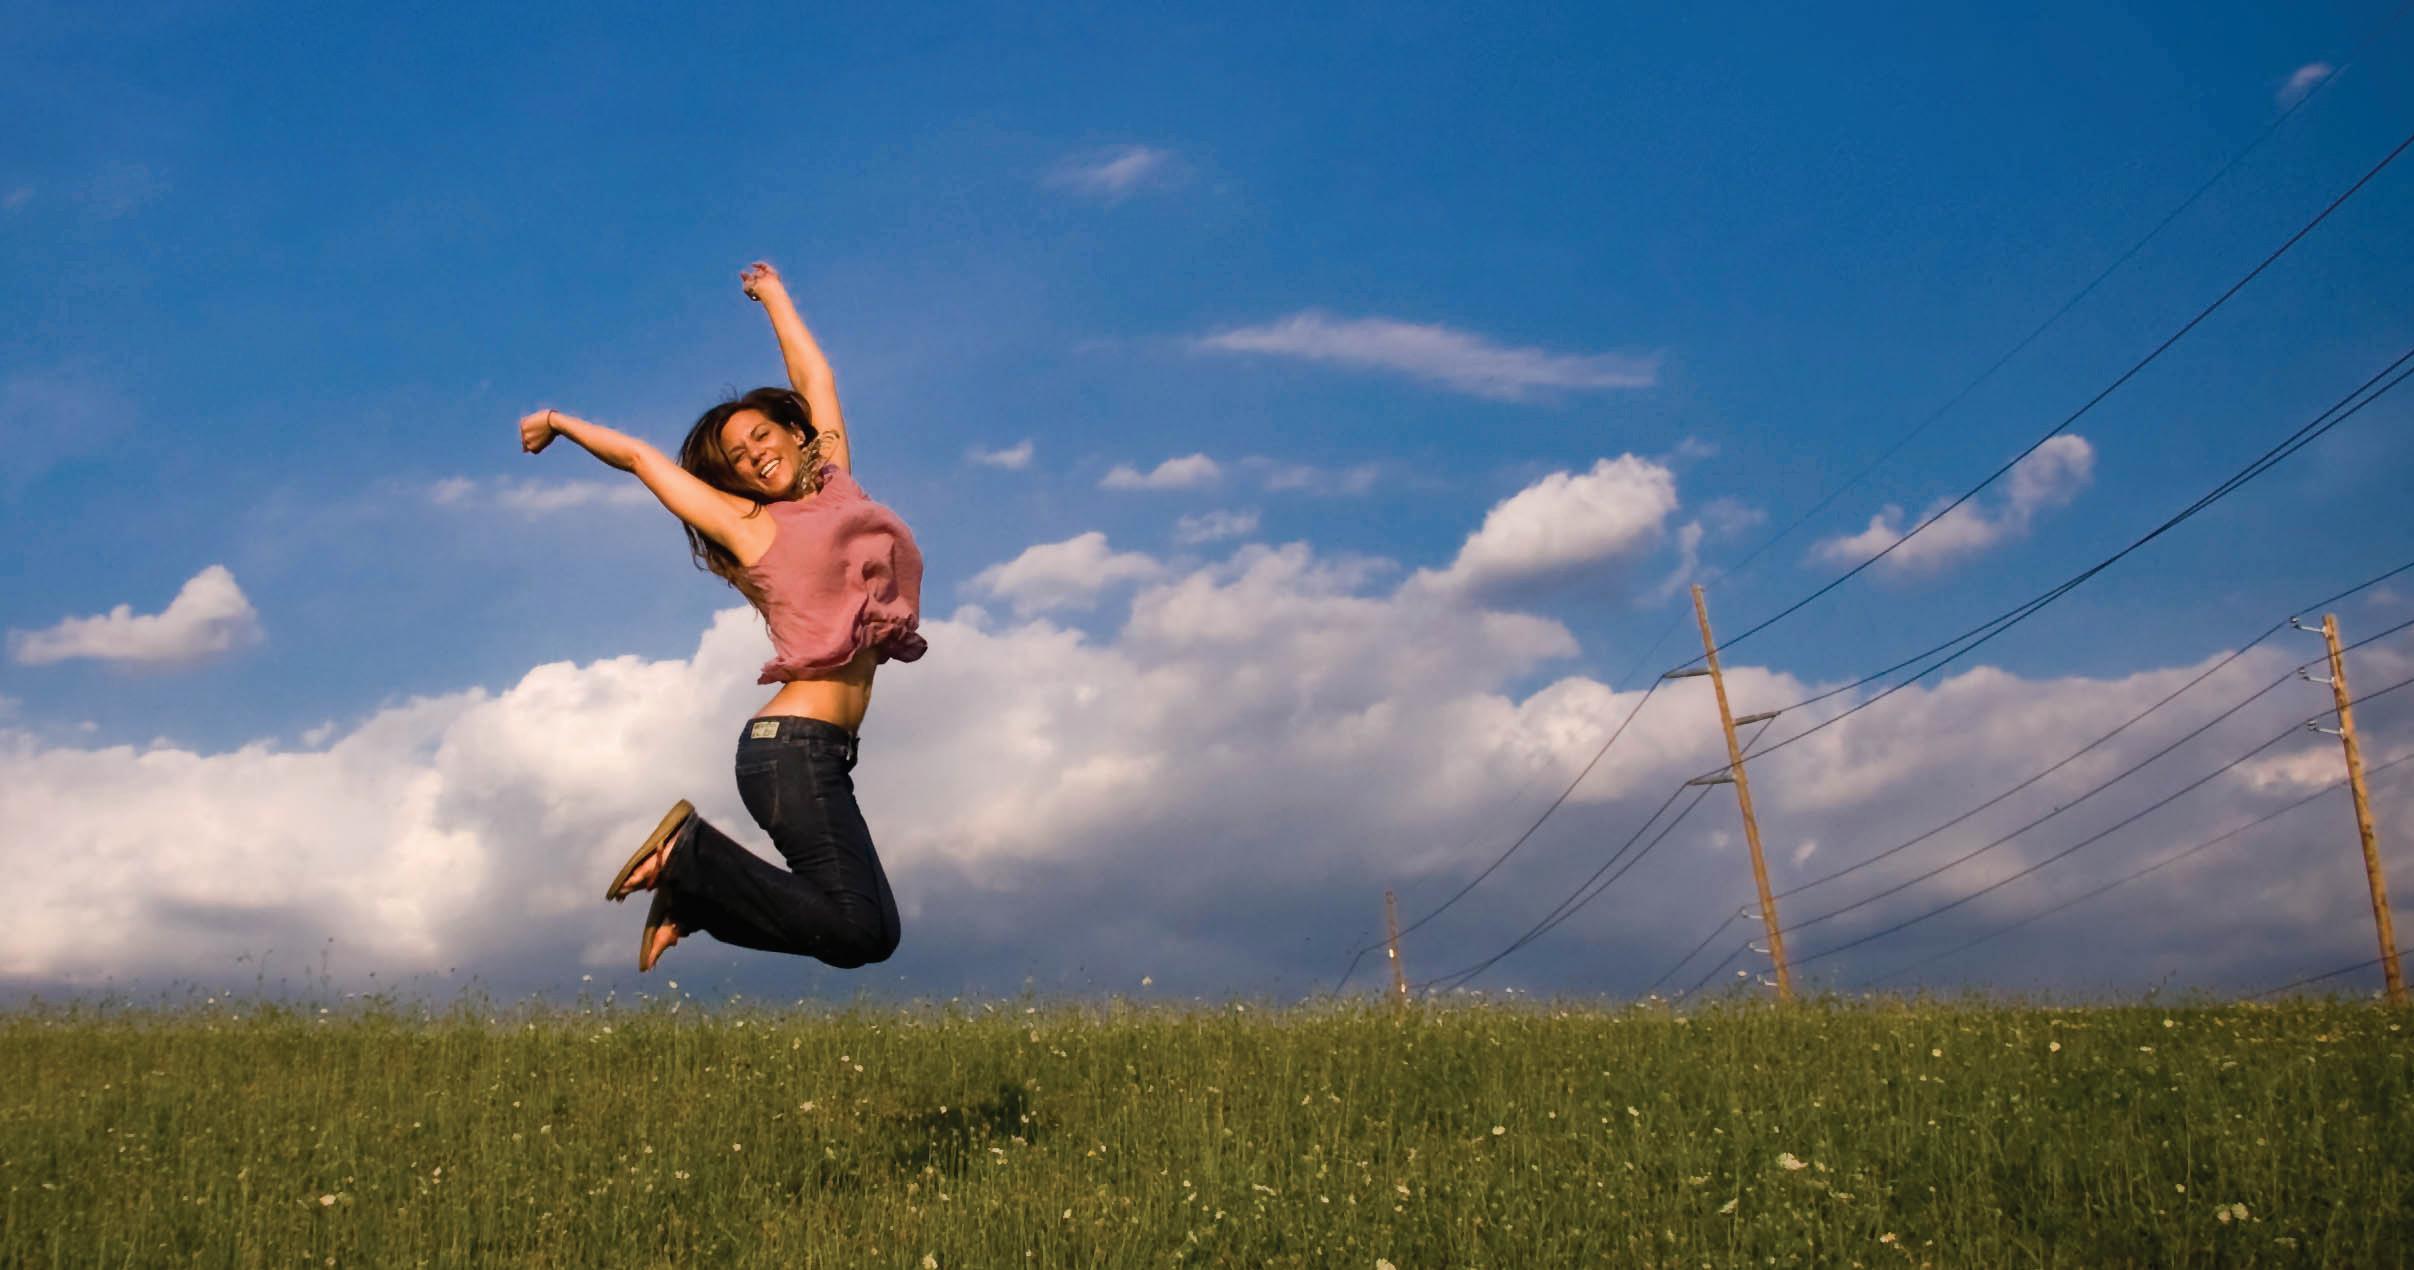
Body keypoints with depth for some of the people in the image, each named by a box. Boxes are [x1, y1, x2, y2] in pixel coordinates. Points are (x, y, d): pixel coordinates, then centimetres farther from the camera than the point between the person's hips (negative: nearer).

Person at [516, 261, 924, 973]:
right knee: (864, 931, -17)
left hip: (818, 752, 7)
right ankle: (689, 855, -5)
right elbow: (639, 457, 16)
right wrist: (560, 423, 31)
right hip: (792, 745, -7)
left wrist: (773, 296, 42)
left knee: (857, 927, 2)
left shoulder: (836, 485, 18)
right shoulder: (748, 524, 6)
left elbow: (815, 382, 29)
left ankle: (691, 889, 7)